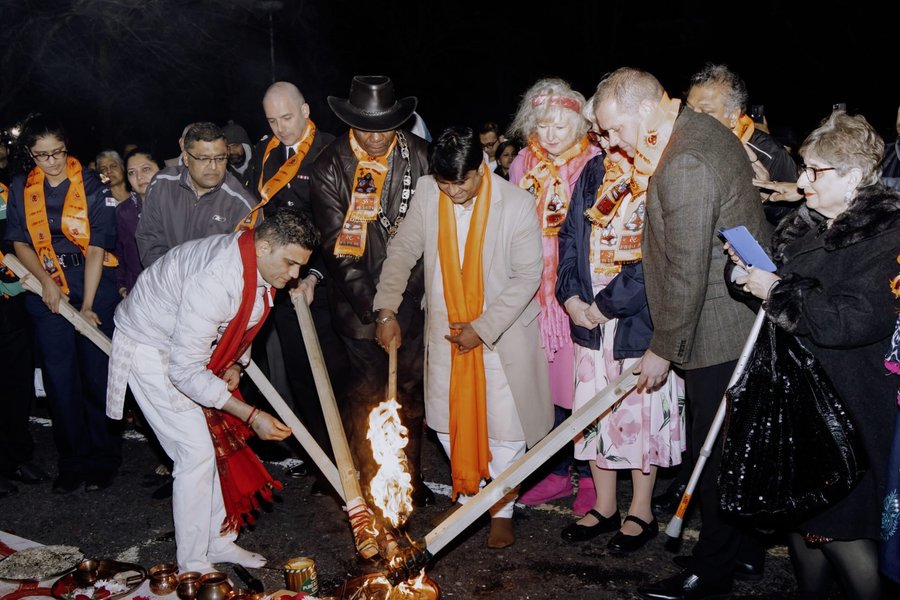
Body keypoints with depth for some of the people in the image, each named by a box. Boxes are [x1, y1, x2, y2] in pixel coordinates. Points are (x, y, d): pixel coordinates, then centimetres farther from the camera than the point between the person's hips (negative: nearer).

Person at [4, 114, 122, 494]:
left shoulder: (91, 185, -6)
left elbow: (97, 248, -11)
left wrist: (87, 305, -15)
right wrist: (46, 281, -9)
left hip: (95, 288, -3)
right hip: (47, 292, 3)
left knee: (97, 374, 1)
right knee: (59, 378, 6)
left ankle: (103, 459, 14)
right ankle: (72, 461, 17)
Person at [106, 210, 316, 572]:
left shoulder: (260, 264, -10)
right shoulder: (215, 280, -38)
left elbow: (240, 322, 11)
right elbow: (186, 371, -35)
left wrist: (235, 364, -6)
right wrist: (252, 416, -33)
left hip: (190, 343, 9)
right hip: (150, 348, -8)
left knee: (218, 442, 8)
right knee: (196, 452, -11)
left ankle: (219, 541, 23)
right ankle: (192, 565, 3)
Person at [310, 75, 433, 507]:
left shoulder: (419, 156, -1)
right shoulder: (330, 166, -5)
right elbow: (336, 244, -9)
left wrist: (422, 288, -2)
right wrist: (371, 304, -17)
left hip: (412, 294, 2)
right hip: (358, 298, -2)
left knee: (410, 387, 9)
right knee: (366, 390, 3)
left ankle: (410, 478, 24)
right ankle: (369, 483, 17)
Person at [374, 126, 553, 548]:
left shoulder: (517, 205, -17)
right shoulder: (427, 193, -6)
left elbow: (527, 276, -15)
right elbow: (402, 252, 4)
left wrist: (482, 328, -17)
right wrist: (386, 309, -2)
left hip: (503, 334, -3)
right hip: (446, 333, 4)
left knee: (504, 425, 4)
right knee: (449, 422, 12)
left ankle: (502, 510, 24)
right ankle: (468, 496, 35)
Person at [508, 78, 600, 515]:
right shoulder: (523, 165, 9)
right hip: (534, 288, 4)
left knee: (581, 384, 0)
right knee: (546, 382, 9)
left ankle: (589, 477, 16)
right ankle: (559, 472, 23)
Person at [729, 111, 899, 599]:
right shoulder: (805, 226, 11)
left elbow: (859, 319, -25)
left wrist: (778, 291, -19)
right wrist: (757, 274, 3)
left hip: (846, 407, -8)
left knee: (841, 529, -1)